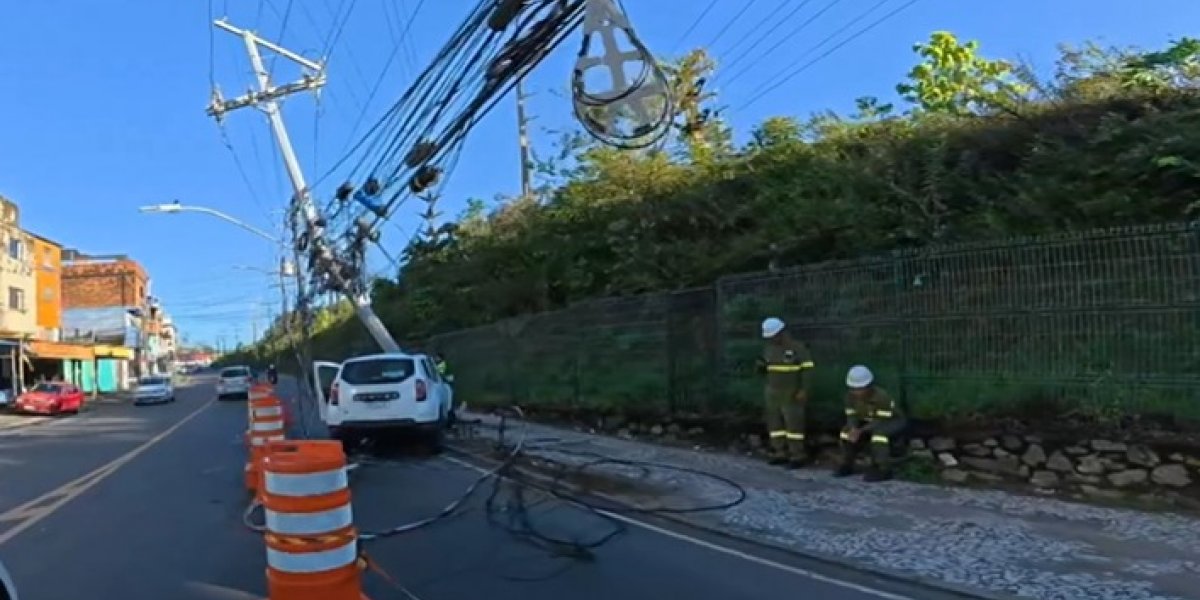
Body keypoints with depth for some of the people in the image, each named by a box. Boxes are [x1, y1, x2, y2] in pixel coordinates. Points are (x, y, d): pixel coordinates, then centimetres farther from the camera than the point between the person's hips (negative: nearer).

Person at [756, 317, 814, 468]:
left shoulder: (798, 347, -12)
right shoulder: (769, 348, 6)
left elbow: (807, 369, -14)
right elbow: (764, 370, 13)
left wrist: (804, 390, -22)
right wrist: (761, 365, -11)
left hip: (792, 394, -6)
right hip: (773, 393, 6)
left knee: (794, 423, -6)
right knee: (775, 423, 5)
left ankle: (798, 456, 2)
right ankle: (781, 454, 14)